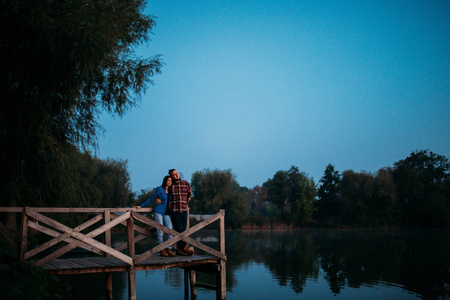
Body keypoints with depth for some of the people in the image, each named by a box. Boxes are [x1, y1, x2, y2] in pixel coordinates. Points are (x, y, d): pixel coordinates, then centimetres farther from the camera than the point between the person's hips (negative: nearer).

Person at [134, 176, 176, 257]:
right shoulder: (159, 189, 1)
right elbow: (150, 199, 6)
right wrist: (141, 206, 6)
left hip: (167, 214, 4)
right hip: (159, 212, -4)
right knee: (160, 231, -5)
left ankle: (169, 250, -4)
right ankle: (162, 250, 1)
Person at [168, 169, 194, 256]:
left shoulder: (185, 183, 6)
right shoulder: (170, 185, 2)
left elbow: (189, 194, 23)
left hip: (184, 211, 3)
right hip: (174, 210, -3)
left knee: (183, 231, 4)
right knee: (179, 230, -10)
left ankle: (179, 250, 12)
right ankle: (185, 248, -4)